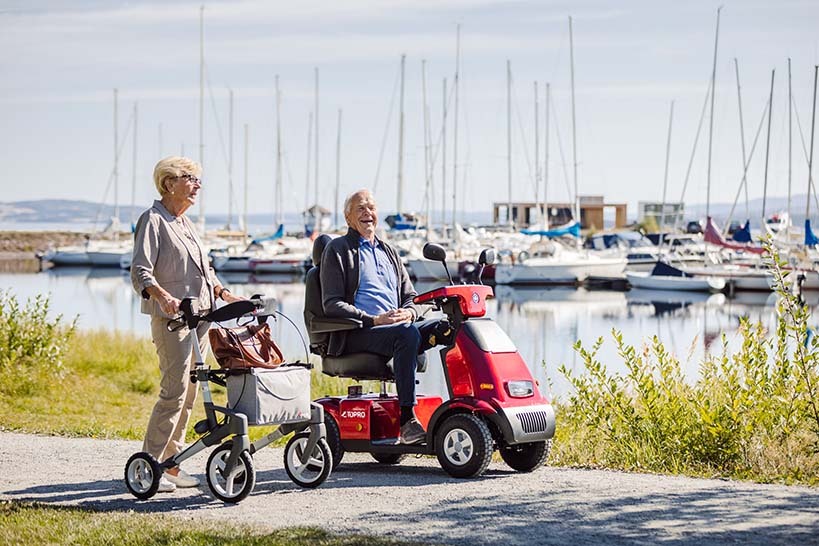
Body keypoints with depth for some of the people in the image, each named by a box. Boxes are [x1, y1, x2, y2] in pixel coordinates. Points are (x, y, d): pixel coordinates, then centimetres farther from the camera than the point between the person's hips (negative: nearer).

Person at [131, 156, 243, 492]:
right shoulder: (153, 220, -7)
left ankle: (171, 464, 13)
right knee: (174, 391, -13)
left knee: (188, 393, 7)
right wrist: (164, 297, -33)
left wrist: (228, 296, 17)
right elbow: (141, 271, -17)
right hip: (171, 318, -9)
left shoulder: (185, 224, 20)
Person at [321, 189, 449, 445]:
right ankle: (406, 421, -40)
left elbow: (410, 296, 24)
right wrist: (374, 320, -17)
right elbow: (332, 304, -4)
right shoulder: (337, 250, 6)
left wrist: (408, 312, -3)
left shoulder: (389, 252, 27)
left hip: (397, 326, 6)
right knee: (407, 334, -36)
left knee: (446, 327, -21)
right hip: (357, 335, -6)